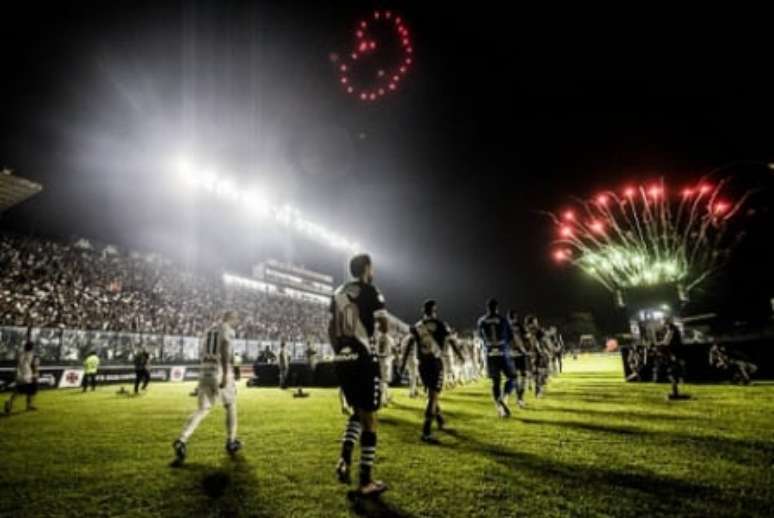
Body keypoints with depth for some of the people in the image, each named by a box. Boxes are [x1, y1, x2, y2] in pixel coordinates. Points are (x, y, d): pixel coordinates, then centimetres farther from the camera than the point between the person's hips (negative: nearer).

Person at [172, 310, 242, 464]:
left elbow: (201, 353, 23)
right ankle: (231, 442, 22)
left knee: (202, 409, 7)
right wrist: (226, 373, -28)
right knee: (230, 406, 14)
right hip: (221, 373, -6)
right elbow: (225, 350, -24)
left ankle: (182, 441, -13)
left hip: (205, 372, 6)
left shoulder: (209, 330, 18)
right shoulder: (228, 330, -7)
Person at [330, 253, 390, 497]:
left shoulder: (338, 293, 12)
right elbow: (384, 326, -11)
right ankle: (365, 482, 9)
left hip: (341, 360, 7)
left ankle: (344, 459, 9)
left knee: (357, 412, 23)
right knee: (369, 418, 3)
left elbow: (331, 329, 16)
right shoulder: (369, 291, -8)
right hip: (362, 359, -7)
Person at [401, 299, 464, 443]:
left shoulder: (416, 327, 6)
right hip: (436, 363, -4)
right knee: (433, 397, -5)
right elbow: (452, 343, 3)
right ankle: (426, 432, -11)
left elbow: (409, 346, 0)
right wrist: (460, 356, 19)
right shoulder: (441, 325, -4)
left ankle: (440, 420, 41)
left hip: (422, 364, 5)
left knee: (432, 394, 23)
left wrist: (403, 362, 4)